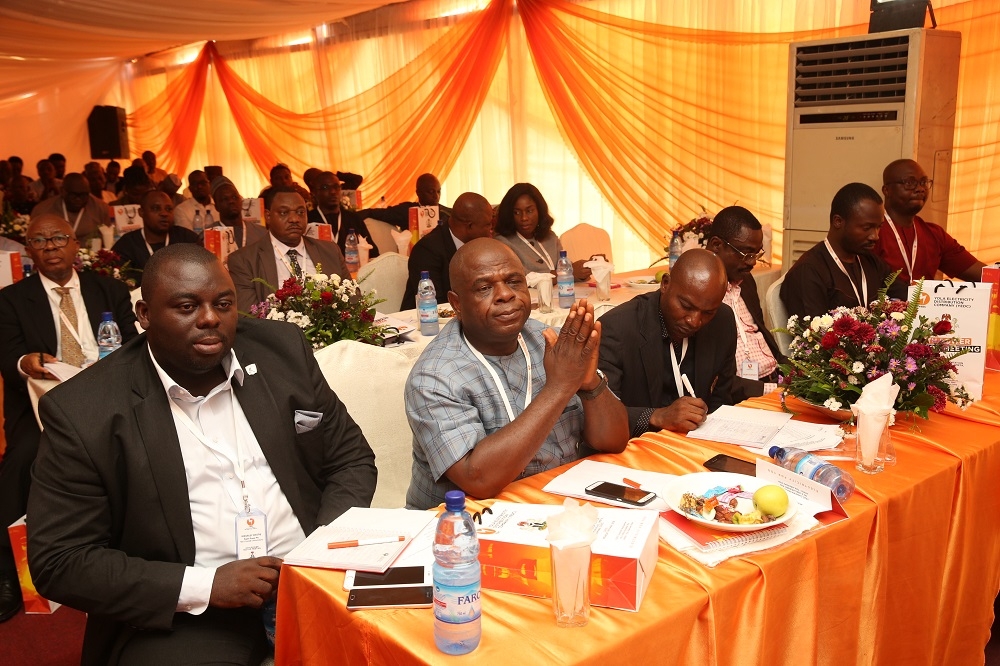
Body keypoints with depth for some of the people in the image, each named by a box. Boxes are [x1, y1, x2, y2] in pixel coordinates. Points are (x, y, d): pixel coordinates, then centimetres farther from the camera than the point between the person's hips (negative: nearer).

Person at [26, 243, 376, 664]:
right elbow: (59, 562, -5)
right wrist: (205, 585, -15)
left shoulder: (282, 351, 2)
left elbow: (352, 459, 8)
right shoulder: (83, 411, -7)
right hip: (185, 614, -2)